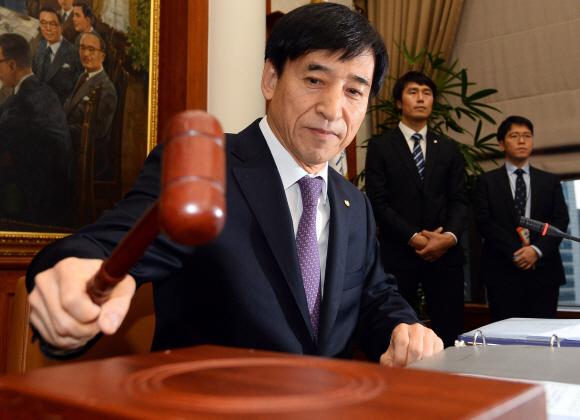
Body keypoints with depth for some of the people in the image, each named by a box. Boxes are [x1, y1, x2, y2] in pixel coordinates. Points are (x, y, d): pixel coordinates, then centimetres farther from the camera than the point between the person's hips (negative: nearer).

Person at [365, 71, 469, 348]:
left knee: (451, 337, 3)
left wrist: (449, 237, -9)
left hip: (445, 253, 3)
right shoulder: (380, 147, 5)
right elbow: (378, 202, -3)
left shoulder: (449, 149, 17)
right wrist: (414, 237, -13)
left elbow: (459, 200, 10)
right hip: (398, 255, -3)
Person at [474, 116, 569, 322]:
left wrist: (537, 250, -11)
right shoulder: (487, 181, 9)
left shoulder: (550, 181, 16)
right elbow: (484, 221, -2)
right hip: (502, 271, -2)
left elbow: (561, 220, 6)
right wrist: (515, 253, -11)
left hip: (544, 270, 2)